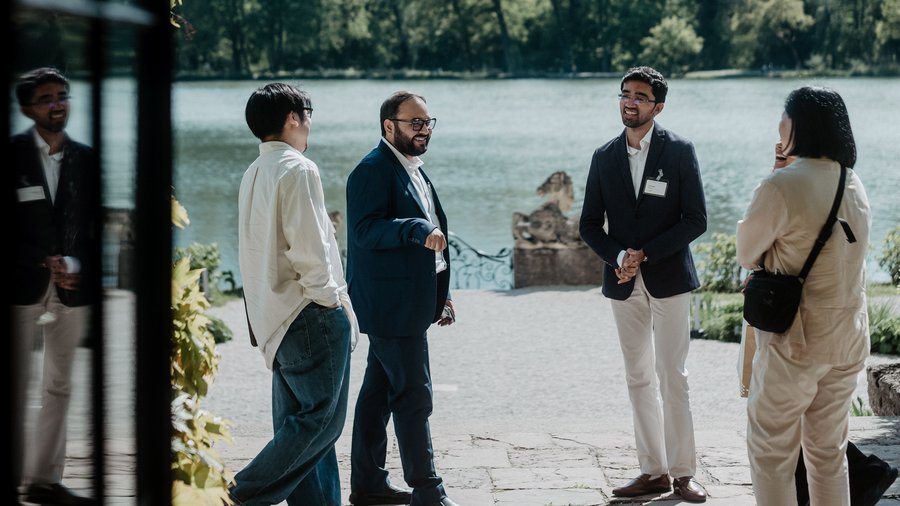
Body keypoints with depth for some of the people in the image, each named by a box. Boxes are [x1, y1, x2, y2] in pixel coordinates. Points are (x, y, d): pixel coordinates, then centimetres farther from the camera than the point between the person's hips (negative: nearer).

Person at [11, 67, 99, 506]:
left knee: (59, 386, 8)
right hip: (24, 284, -4)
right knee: (16, 384, -2)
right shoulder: (14, 154, -3)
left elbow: (95, 225, 7)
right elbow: (7, 227, -5)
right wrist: (44, 264, -12)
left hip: (73, 286, 4)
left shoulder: (86, 159, 8)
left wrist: (77, 267, -9)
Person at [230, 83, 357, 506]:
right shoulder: (298, 170, -13)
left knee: (296, 419, 10)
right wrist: (327, 297, -9)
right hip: (310, 313, -10)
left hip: (276, 318, 10)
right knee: (320, 417, -7)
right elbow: (309, 248, -20)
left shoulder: (253, 174, 14)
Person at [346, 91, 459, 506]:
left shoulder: (413, 170, 18)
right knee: (413, 396, -8)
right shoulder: (373, 170, -13)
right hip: (391, 304, -10)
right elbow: (366, 229, -24)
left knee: (379, 393, 14)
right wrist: (418, 229, -36)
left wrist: (441, 294, 22)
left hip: (408, 303, 10)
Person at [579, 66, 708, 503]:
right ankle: (653, 471, 12)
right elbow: (590, 223, 8)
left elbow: (695, 220, -7)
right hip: (624, 284, 4)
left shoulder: (679, 152, -3)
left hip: (668, 278, -4)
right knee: (639, 378, 7)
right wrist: (617, 257, -11)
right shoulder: (605, 157, 8)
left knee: (672, 377, -4)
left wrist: (645, 254, -14)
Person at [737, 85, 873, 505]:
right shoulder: (854, 185, 6)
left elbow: (747, 254, -7)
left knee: (771, 453, 3)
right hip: (849, 340, 7)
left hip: (795, 340, -7)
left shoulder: (782, 186, -17)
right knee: (830, 453, 14)